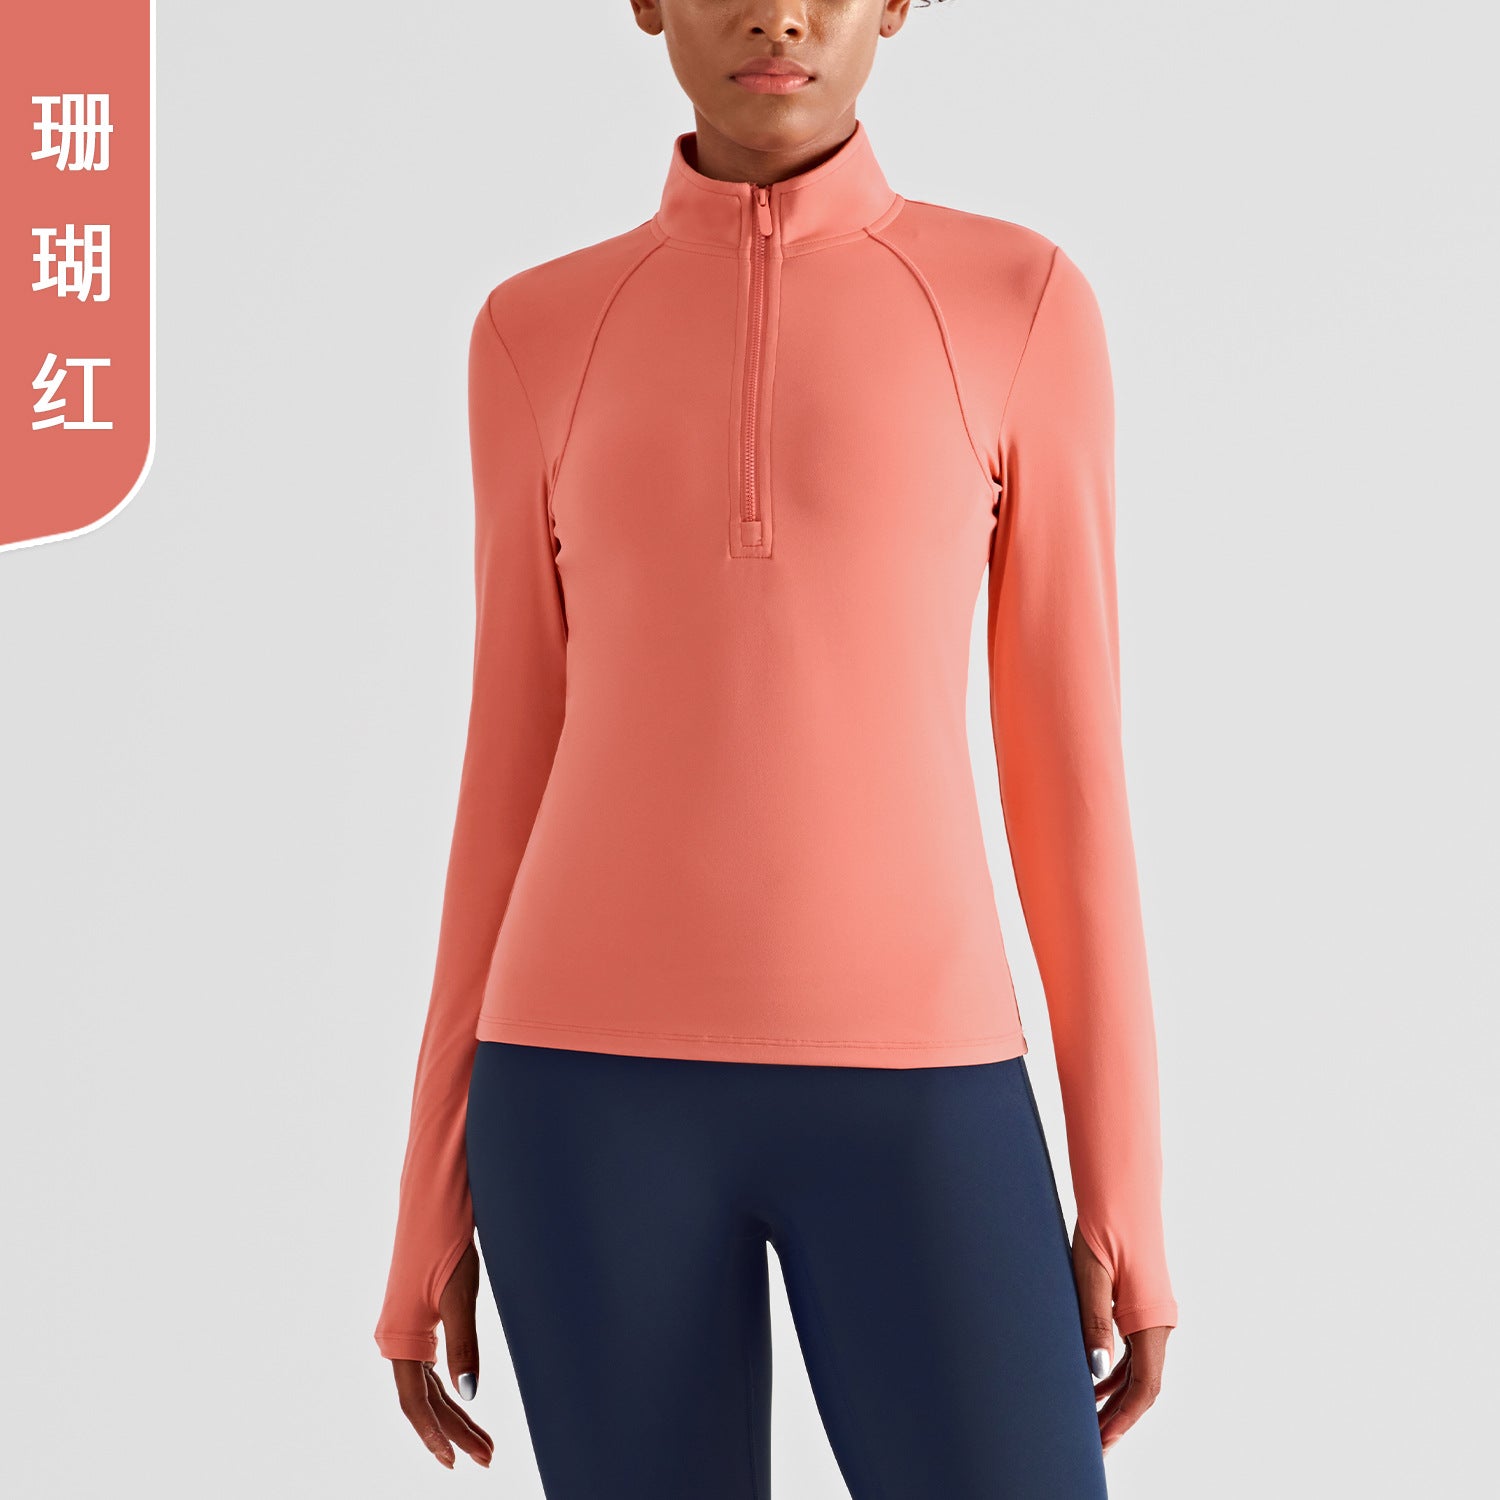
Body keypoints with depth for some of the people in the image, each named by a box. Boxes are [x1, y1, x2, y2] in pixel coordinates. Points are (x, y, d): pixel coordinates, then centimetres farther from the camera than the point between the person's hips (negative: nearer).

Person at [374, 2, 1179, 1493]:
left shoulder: (1021, 304, 4)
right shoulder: (540, 337, 8)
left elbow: (1072, 762, 3)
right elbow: (514, 766, 9)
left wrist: (1123, 1194, 2)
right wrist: (432, 1199, 8)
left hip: (906, 1094, 0)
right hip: (604, 1085, 1)